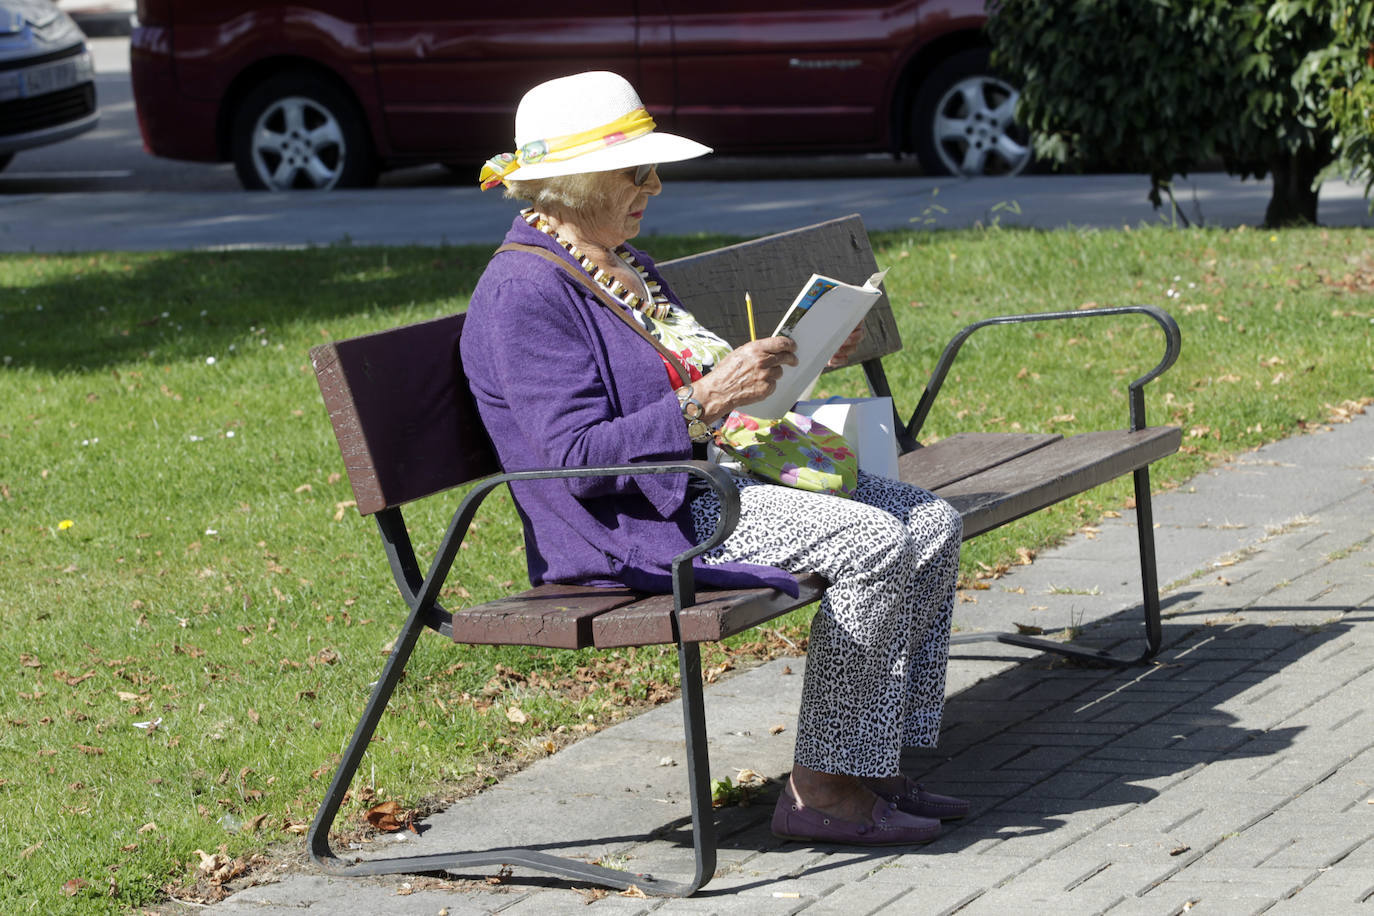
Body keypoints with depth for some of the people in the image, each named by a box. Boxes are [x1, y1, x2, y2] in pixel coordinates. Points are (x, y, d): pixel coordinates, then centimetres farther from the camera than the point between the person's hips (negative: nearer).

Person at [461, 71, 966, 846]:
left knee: (933, 524, -1)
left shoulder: (619, 261, 17)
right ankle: (820, 790, -16)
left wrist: (798, 357, 12)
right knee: (874, 544, -24)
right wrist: (709, 399, -28)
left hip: (721, 473, 10)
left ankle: (877, 763, 0)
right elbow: (575, 457, -22)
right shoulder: (524, 293, -15)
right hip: (643, 520, -10)